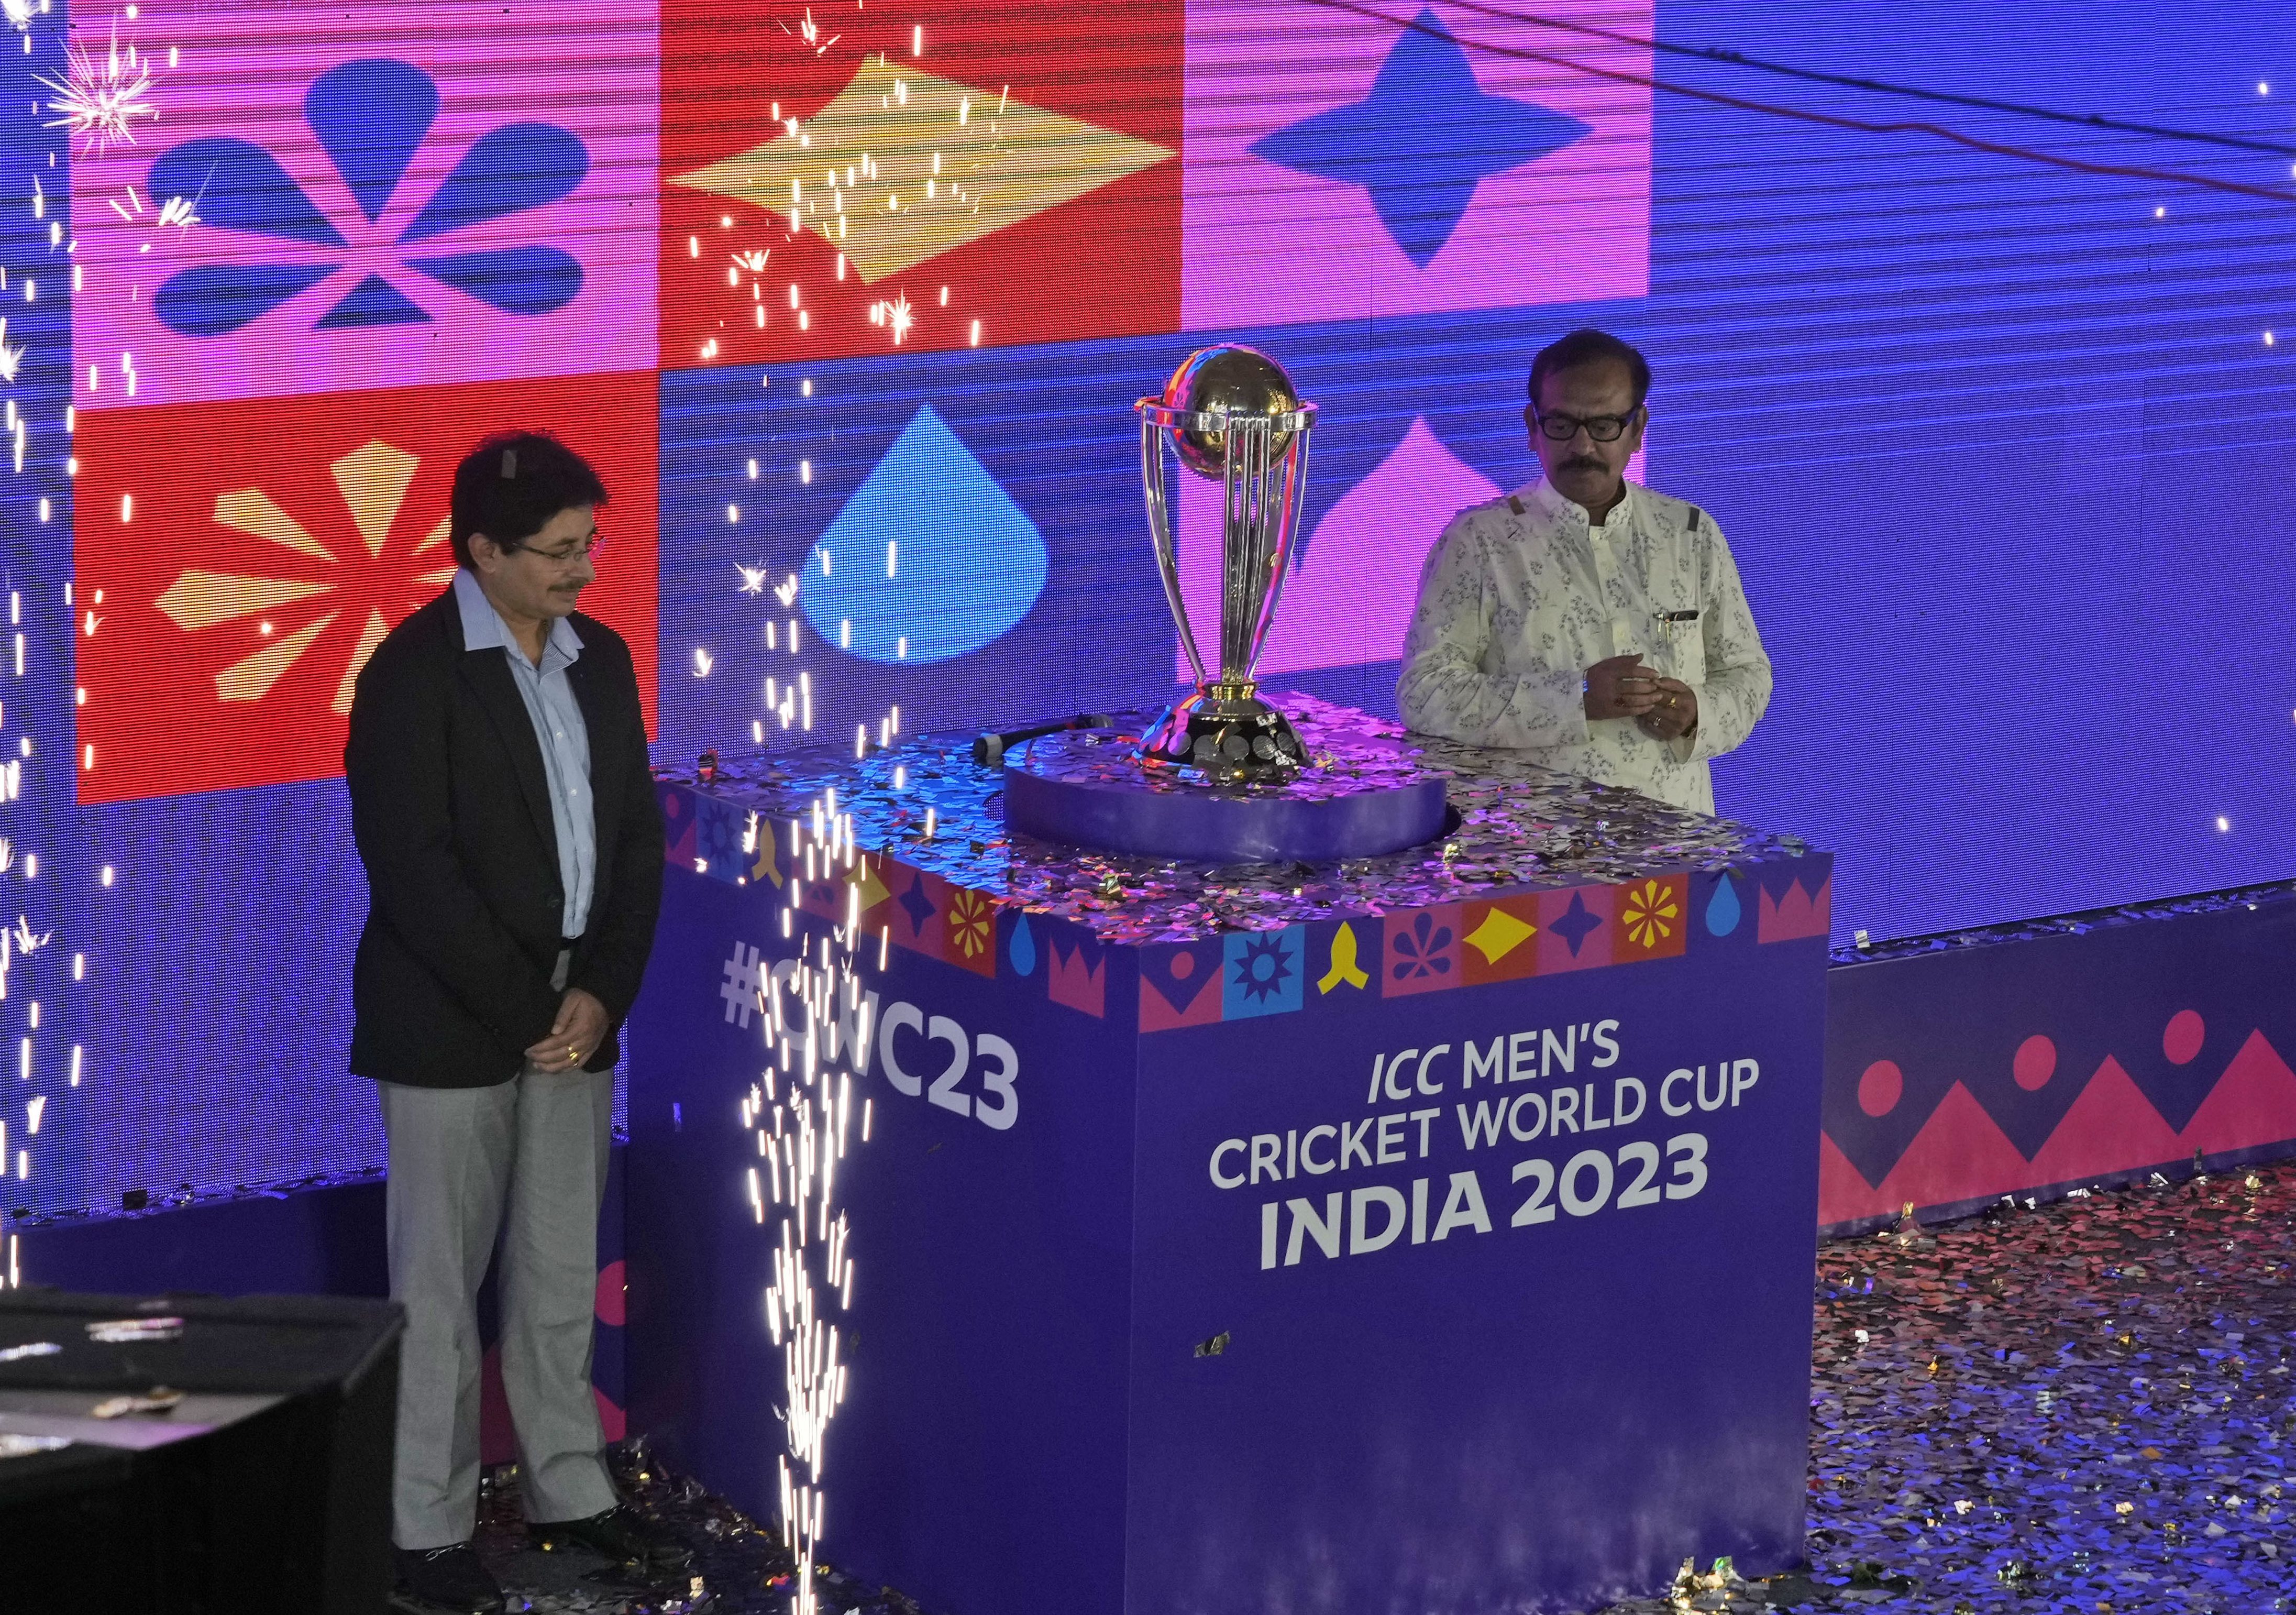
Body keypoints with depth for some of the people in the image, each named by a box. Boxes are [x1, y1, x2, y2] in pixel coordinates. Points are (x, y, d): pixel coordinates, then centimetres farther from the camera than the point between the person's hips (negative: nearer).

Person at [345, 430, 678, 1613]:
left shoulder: (601, 659, 7)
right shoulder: (415, 672, -13)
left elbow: (636, 838, 8)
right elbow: (412, 864, -17)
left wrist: (600, 991, -5)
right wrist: (524, 1009, -16)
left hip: (573, 1015, 6)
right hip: (449, 1025, -6)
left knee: (563, 1271, 14)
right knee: (440, 1286, 2)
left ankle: (568, 1491, 26)